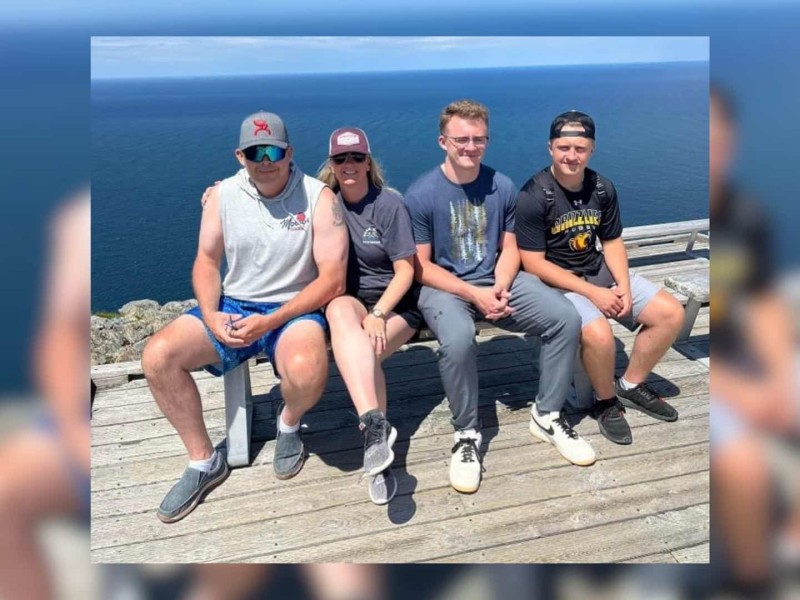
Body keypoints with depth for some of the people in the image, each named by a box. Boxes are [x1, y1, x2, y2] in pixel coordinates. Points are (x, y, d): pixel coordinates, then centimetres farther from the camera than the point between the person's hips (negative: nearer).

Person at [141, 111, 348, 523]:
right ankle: (204, 461, 3)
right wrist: (210, 315, -12)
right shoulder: (223, 195, 2)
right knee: (158, 356, -16)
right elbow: (206, 261, 8)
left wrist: (269, 321, -22)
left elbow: (332, 280, -14)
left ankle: (289, 424, 4)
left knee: (306, 370, -36)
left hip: (295, 308, -4)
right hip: (232, 306, 4)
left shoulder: (319, 197, -10)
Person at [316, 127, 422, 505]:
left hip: (395, 304, -1)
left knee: (365, 350, -33)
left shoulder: (389, 203, -5)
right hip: (348, 300, 2)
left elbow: (405, 270, -8)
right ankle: (375, 424, -48)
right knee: (340, 311, -35)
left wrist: (377, 314, -22)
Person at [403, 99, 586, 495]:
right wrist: (473, 293, -19)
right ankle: (467, 434, -12)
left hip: (496, 281, 5)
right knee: (458, 340, -37)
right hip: (443, 287, -4)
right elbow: (421, 267, -9)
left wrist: (500, 287, -12)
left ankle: (547, 417, 3)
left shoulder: (502, 187, 3)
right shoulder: (421, 195, -9)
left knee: (566, 318, -16)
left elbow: (509, 248, 8)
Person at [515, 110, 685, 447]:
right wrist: (593, 293, -21)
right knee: (599, 334, -33)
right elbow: (534, 264, -19)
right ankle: (606, 402, 0)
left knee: (671, 313, -1)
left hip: (599, 271, 7)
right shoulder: (534, 195, -18)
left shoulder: (602, 189, 2)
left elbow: (612, 242, 11)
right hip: (556, 281, -7)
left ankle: (631, 386, 18)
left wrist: (623, 286, -8)